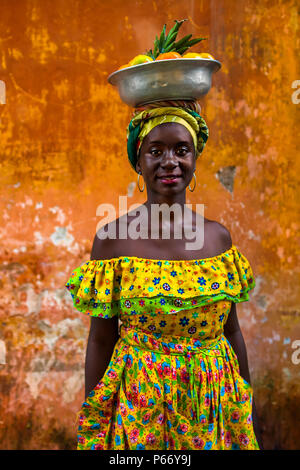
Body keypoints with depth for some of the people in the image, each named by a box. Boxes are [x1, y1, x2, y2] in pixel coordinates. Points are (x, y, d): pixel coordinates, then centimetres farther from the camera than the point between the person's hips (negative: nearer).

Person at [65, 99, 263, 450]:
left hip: (216, 400, 4)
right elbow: (100, 339, -6)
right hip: (140, 402, -3)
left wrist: (249, 412, 10)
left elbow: (232, 329, 7)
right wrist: (91, 428, -3)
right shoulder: (113, 237, -11)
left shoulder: (219, 236, -1)